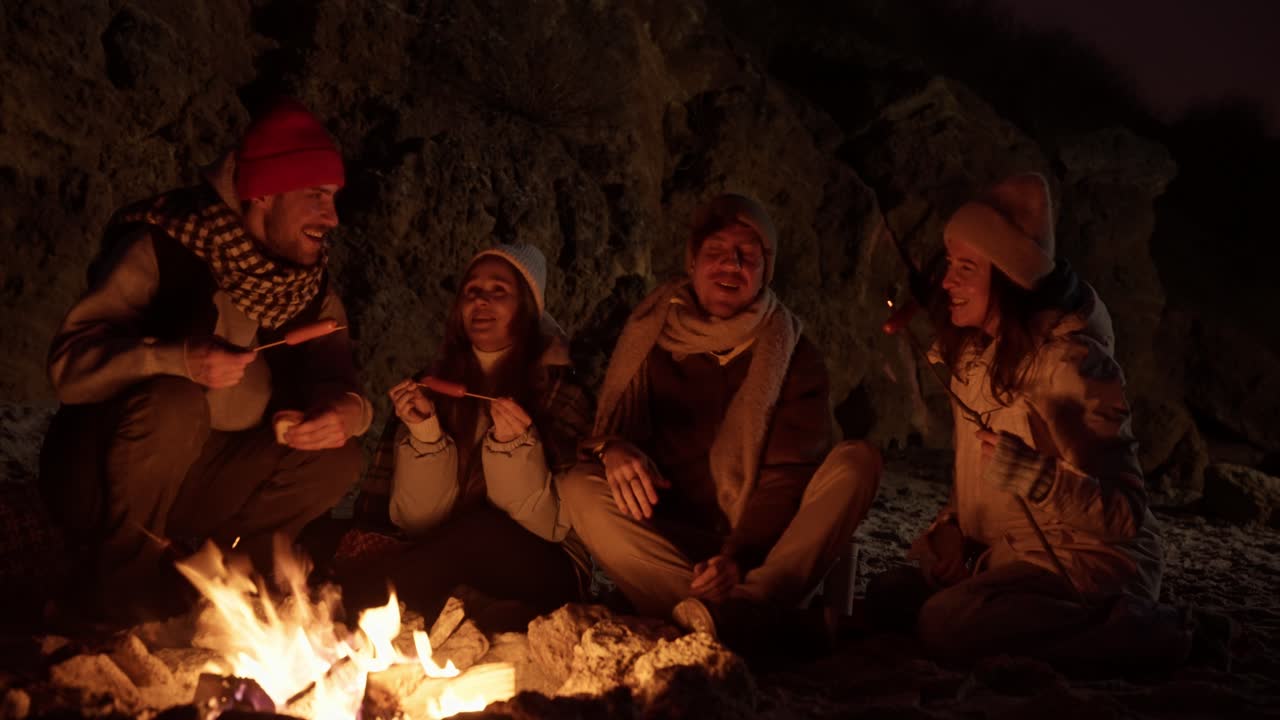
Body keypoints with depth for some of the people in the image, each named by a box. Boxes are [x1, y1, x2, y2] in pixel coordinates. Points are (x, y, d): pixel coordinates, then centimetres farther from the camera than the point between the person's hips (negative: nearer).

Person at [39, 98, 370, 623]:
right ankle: (121, 576, -13)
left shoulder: (310, 285, 1)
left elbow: (335, 379, -5)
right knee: (173, 402, -34)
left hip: (195, 481, 6)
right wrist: (180, 360, -43)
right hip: (101, 478, -5)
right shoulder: (161, 249, -17)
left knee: (335, 459, -12)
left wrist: (349, 410, -30)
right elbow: (69, 364, -25)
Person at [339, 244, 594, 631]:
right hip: (457, 570, 1)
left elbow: (547, 526, -10)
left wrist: (515, 443, -25)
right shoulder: (432, 385, 4)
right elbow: (417, 522, -2)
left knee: (481, 530, -32)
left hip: (541, 572, -1)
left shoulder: (561, 392, -4)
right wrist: (424, 432, -16)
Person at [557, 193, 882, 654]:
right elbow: (608, 425, 5)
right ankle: (763, 626, -40)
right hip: (671, 543, 1)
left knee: (857, 460, -23)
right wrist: (611, 448, -23)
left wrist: (741, 555, -25)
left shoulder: (792, 354, 3)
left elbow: (789, 471, -8)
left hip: (763, 546, 0)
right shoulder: (649, 339, 8)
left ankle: (735, 612, -44)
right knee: (579, 489, -25)